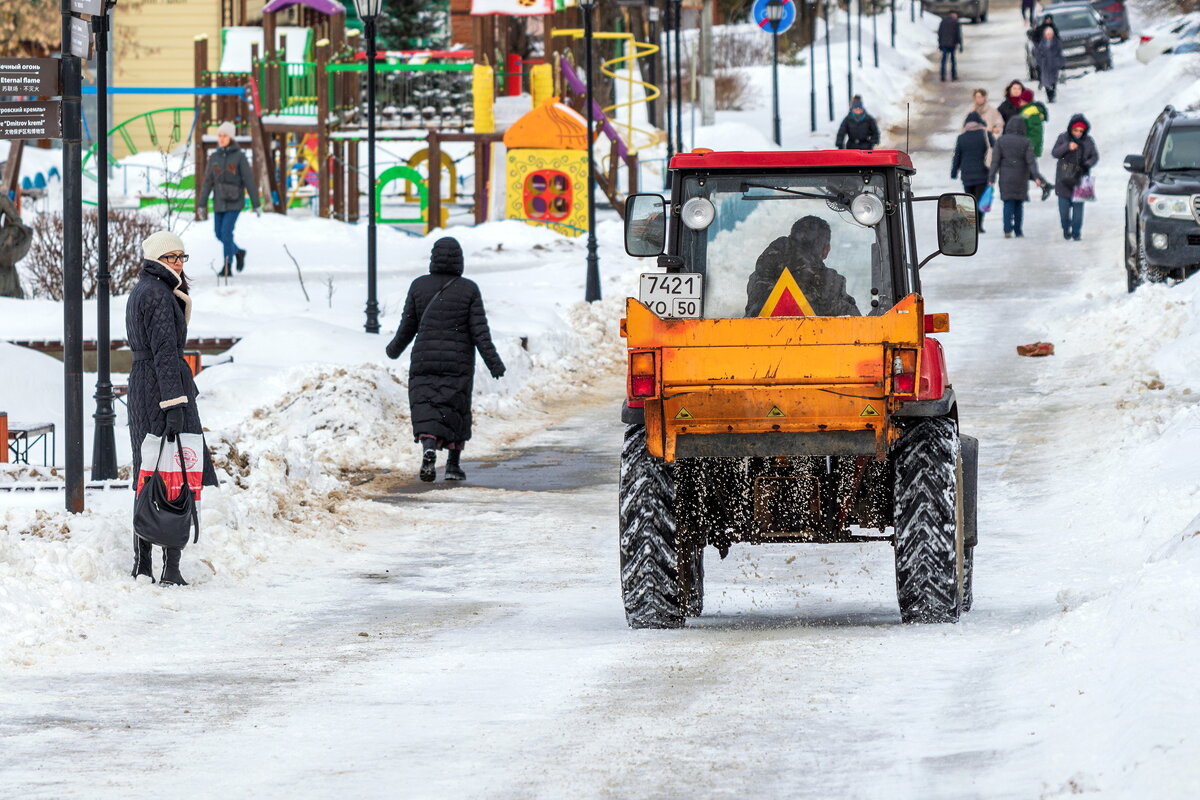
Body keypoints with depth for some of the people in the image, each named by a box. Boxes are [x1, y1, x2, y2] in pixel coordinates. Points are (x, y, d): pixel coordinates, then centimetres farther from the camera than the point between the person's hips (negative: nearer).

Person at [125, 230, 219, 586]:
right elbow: (164, 351, -19)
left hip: (140, 387, 10)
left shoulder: (140, 291, 18)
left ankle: (142, 566, 17)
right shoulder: (158, 294, -13)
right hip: (162, 387, -10)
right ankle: (171, 567, -14)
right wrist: (175, 403, -23)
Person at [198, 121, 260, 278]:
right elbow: (208, 181, 5)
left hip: (235, 201, -5)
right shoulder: (214, 157, 4)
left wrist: (256, 205, -7)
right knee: (219, 234, 8)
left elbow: (249, 181, -7)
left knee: (226, 231, -14)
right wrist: (202, 205, 1)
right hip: (219, 201, 5)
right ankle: (238, 252, 35)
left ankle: (227, 267, -6)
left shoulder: (239, 156, -7)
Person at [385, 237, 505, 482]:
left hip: (424, 360, 0)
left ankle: (428, 447, -30)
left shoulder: (419, 286, 0)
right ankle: (453, 465, 14)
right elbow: (480, 330, -7)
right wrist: (493, 361, -4)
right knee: (455, 410, 11)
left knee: (424, 408, -4)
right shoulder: (469, 289, -3)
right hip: (459, 362, 0)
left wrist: (394, 349, 24)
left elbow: (408, 326, 6)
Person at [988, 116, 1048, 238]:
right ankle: (1018, 231, 16)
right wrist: (1036, 176, -12)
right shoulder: (1025, 142, -5)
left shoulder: (1001, 141, -3)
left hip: (1006, 177, 0)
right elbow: (1031, 161, -11)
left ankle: (1007, 230, -15)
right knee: (1019, 203, 13)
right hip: (1021, 177, 0)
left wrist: (991, 177, -3)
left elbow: (995, 160, -5)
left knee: (1008, 203, 1)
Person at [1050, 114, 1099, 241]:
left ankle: (1076, 232, 5)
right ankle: (1066, 229, 21)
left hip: (1080, 178, 0)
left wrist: (1088, 164, -15)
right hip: (1064, 178, 0)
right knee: (1064, 206, 1)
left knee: (1078, 206, -3)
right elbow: (1054, 153, -5)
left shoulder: (1088, 141, 3)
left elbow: (1095, 156, 6)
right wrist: (1067, 147, -22)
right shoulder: (1063, 138, 2)